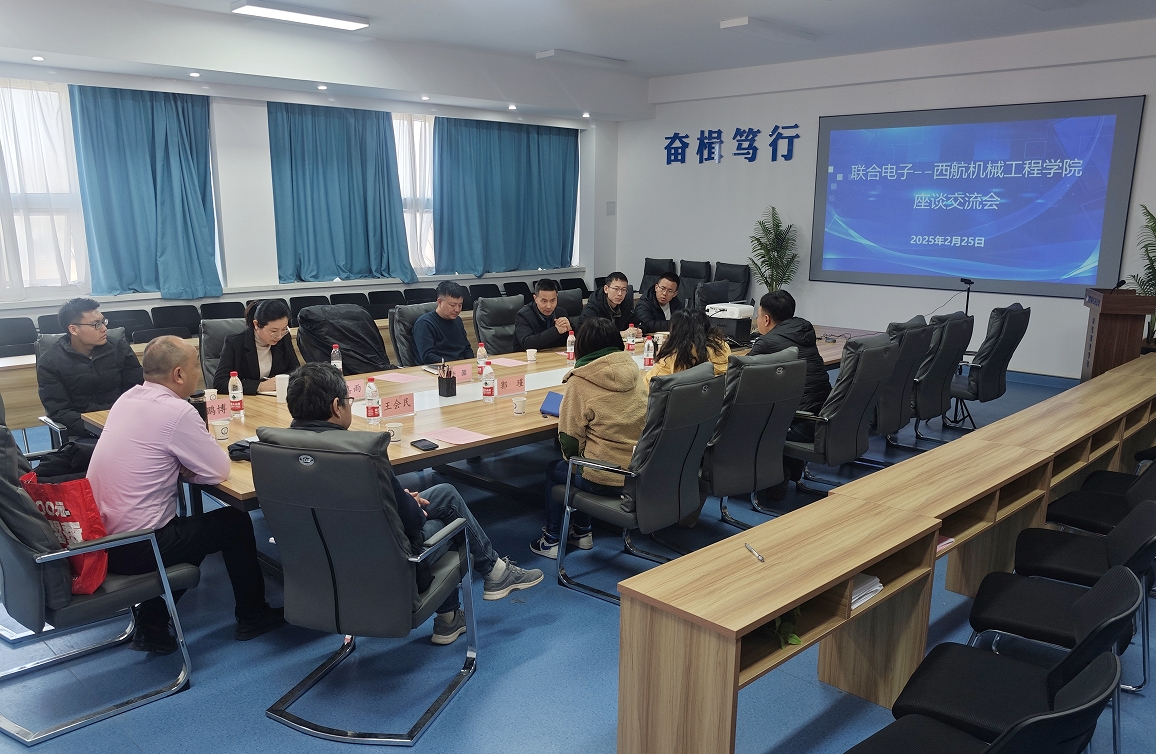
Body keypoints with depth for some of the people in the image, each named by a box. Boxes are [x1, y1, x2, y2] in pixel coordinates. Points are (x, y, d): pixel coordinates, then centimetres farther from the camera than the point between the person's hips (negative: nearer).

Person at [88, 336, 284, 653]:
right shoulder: (176, 411, -20)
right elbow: (219, 471, -13)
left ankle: (150, 624, 24)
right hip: (133, 550, -8)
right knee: (236, 522, 10)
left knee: (189, 527, 30)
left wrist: (182, 465, 1)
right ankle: (252, 617, 27)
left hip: (99, 539, 8)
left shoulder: (127, 399, 5)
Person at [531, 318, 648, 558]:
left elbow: (570, 438, -8)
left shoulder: (581, 382, -14)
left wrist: (571, 456, 14)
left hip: (607, 480, -5)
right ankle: (581, 532, 34)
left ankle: (551, 540, 29)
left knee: (554, 470, 23)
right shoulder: (633, 371, 1)